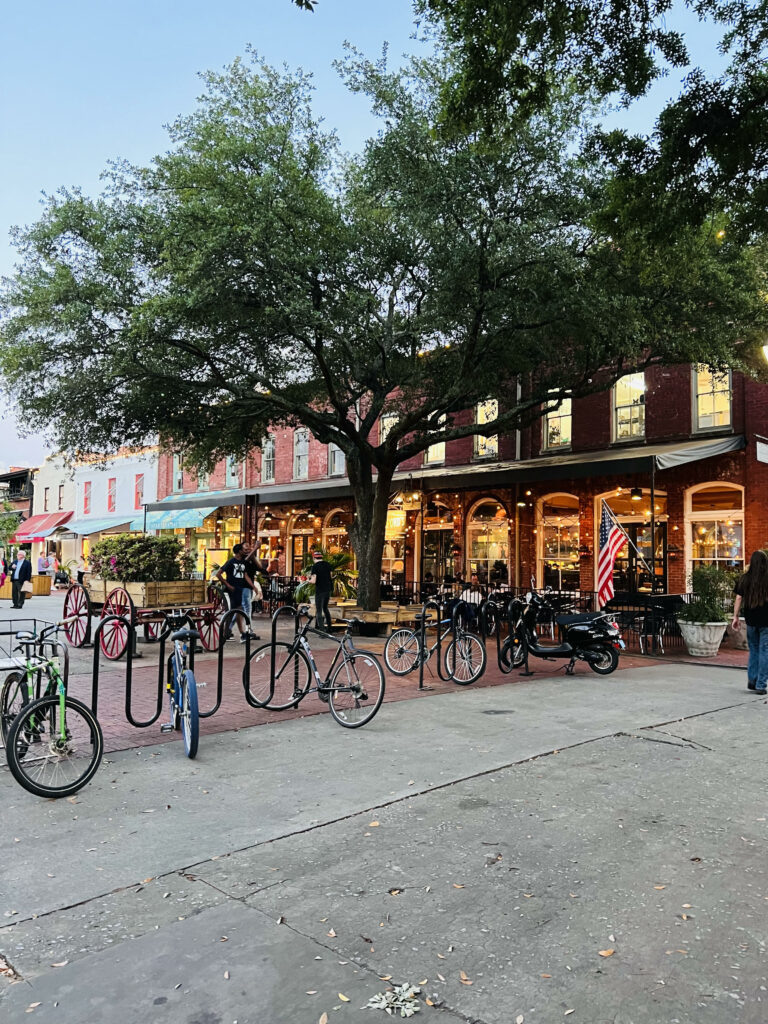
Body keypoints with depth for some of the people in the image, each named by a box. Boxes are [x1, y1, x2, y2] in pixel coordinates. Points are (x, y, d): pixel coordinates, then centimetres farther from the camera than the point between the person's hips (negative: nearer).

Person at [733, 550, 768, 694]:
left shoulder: (745, 579, -1)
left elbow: (738, 598, 0)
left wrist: (735, 617, 6)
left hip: (751, 621, 3)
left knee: (754, 650, 19)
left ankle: (751, 680, 18)